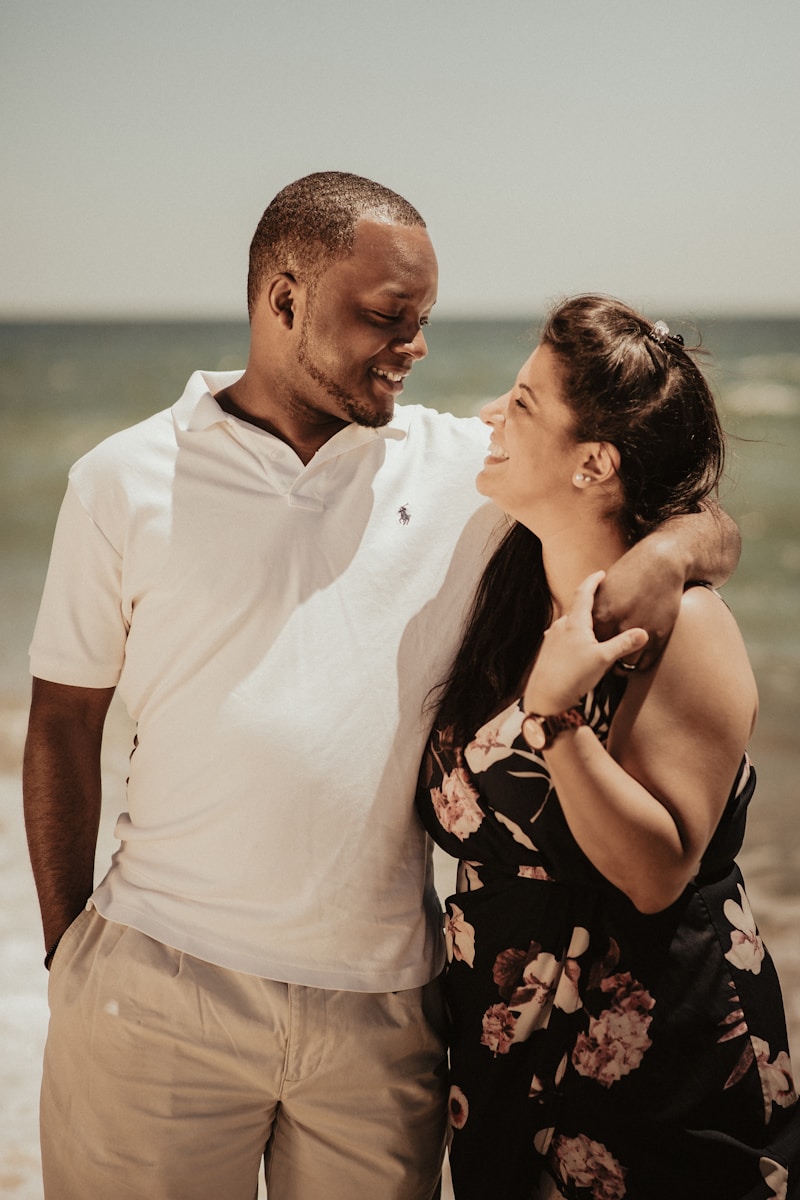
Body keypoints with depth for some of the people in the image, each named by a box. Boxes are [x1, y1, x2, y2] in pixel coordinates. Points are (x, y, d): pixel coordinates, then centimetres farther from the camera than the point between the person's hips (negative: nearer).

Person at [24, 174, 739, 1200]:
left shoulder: (464, 468, 4)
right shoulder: (124, 481, 1)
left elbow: (705, 518, 9)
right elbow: (64, 720, 6)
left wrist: (668, 550, -14)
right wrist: (65, 949, 4)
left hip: (382, 1002, 2)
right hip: (158, 989, -1)